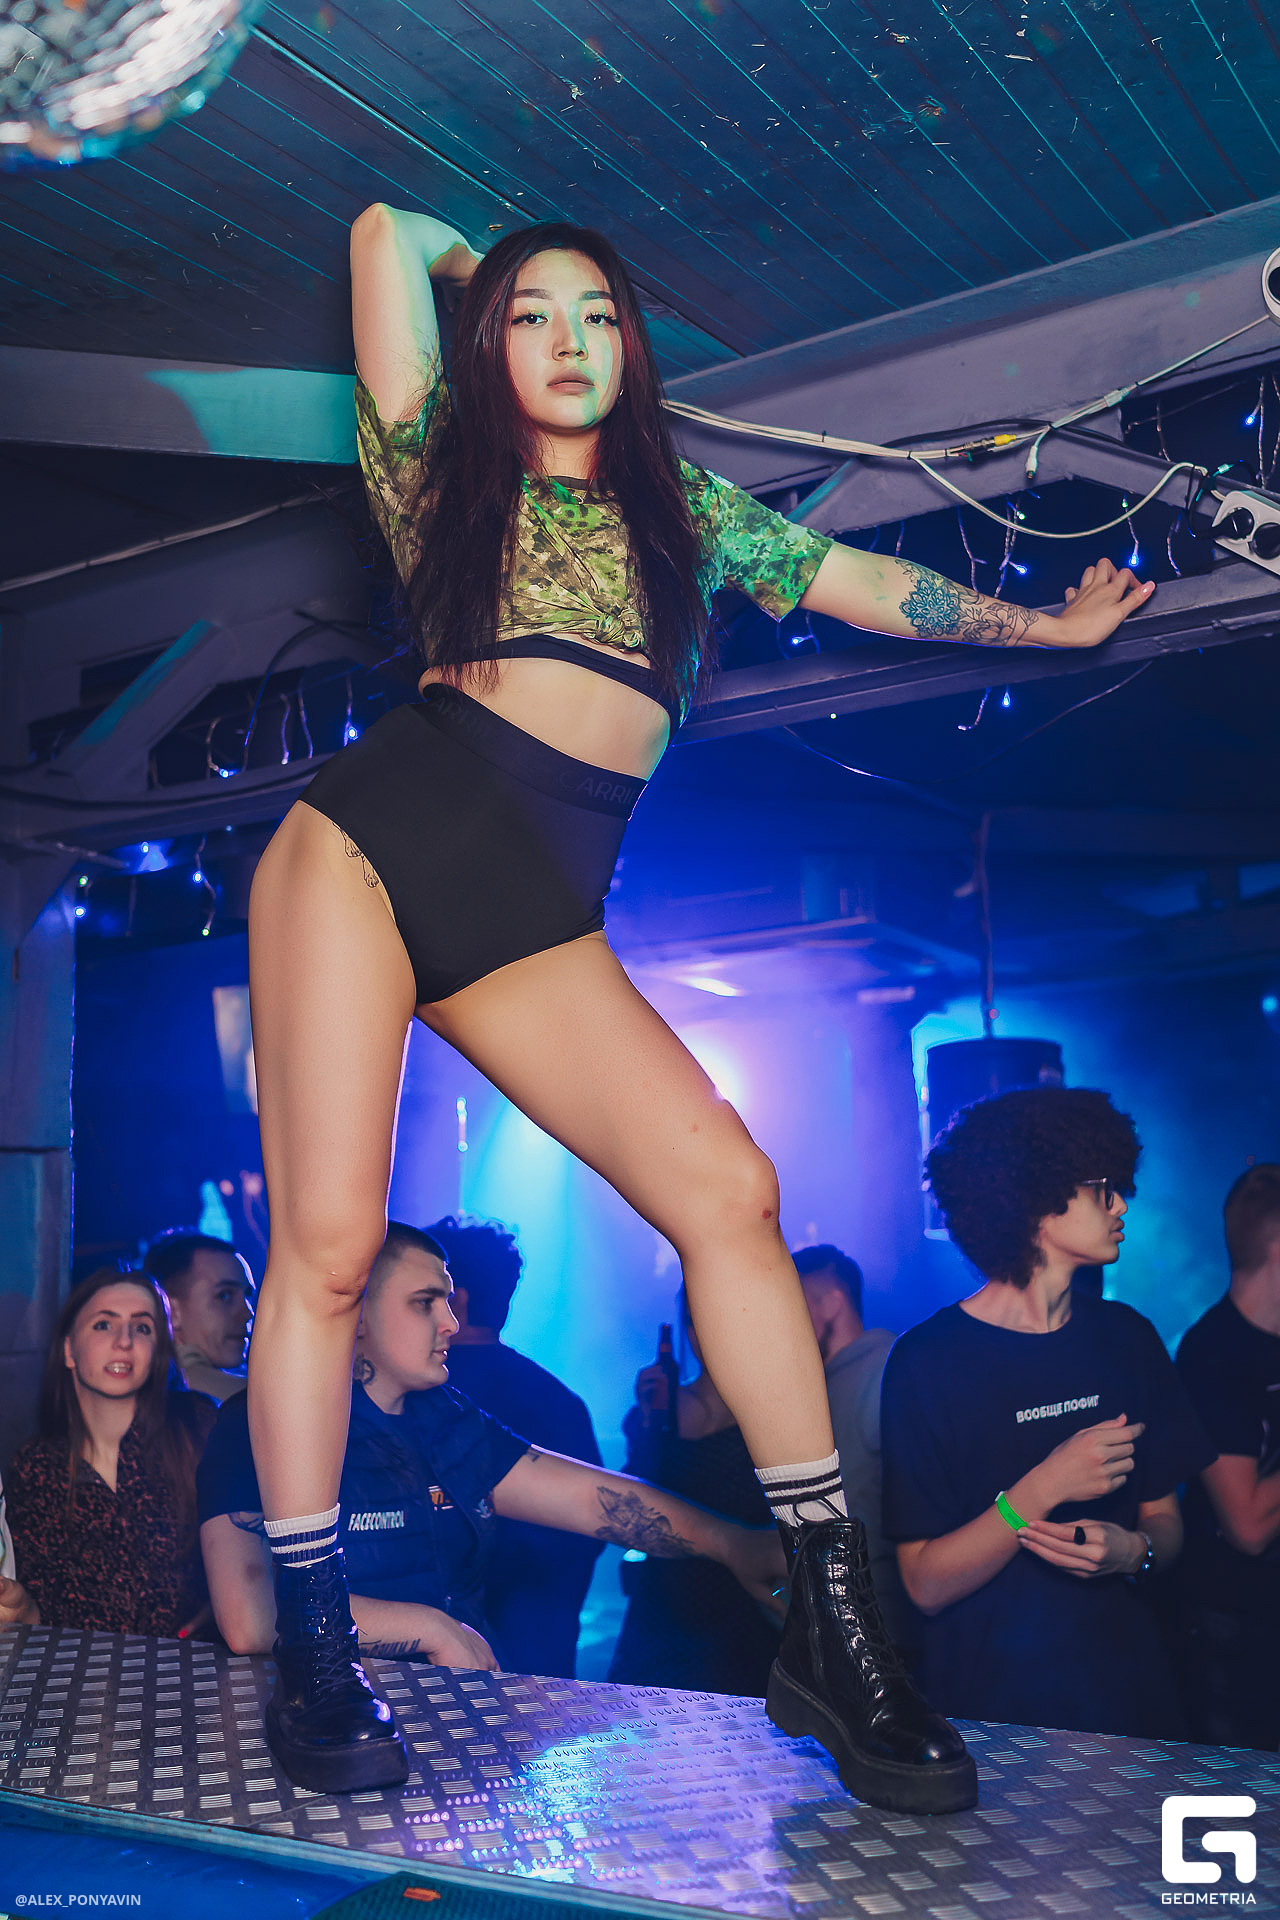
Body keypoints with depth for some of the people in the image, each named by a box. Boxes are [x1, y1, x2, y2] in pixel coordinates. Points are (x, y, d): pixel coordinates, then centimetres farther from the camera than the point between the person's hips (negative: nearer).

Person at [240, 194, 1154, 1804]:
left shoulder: (687, 508, 23)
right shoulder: (444, 475, 16)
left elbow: (877, 588, 30)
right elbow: (389, 234, 14)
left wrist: (1051, 626, 37)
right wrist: (489, 267, 34)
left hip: (538, 914, 2)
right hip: (376, 838, -1)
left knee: (727, 1188, -19)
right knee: (327, 1243, -10)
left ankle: (827, 1633, -10)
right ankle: (308, 1650, 6)